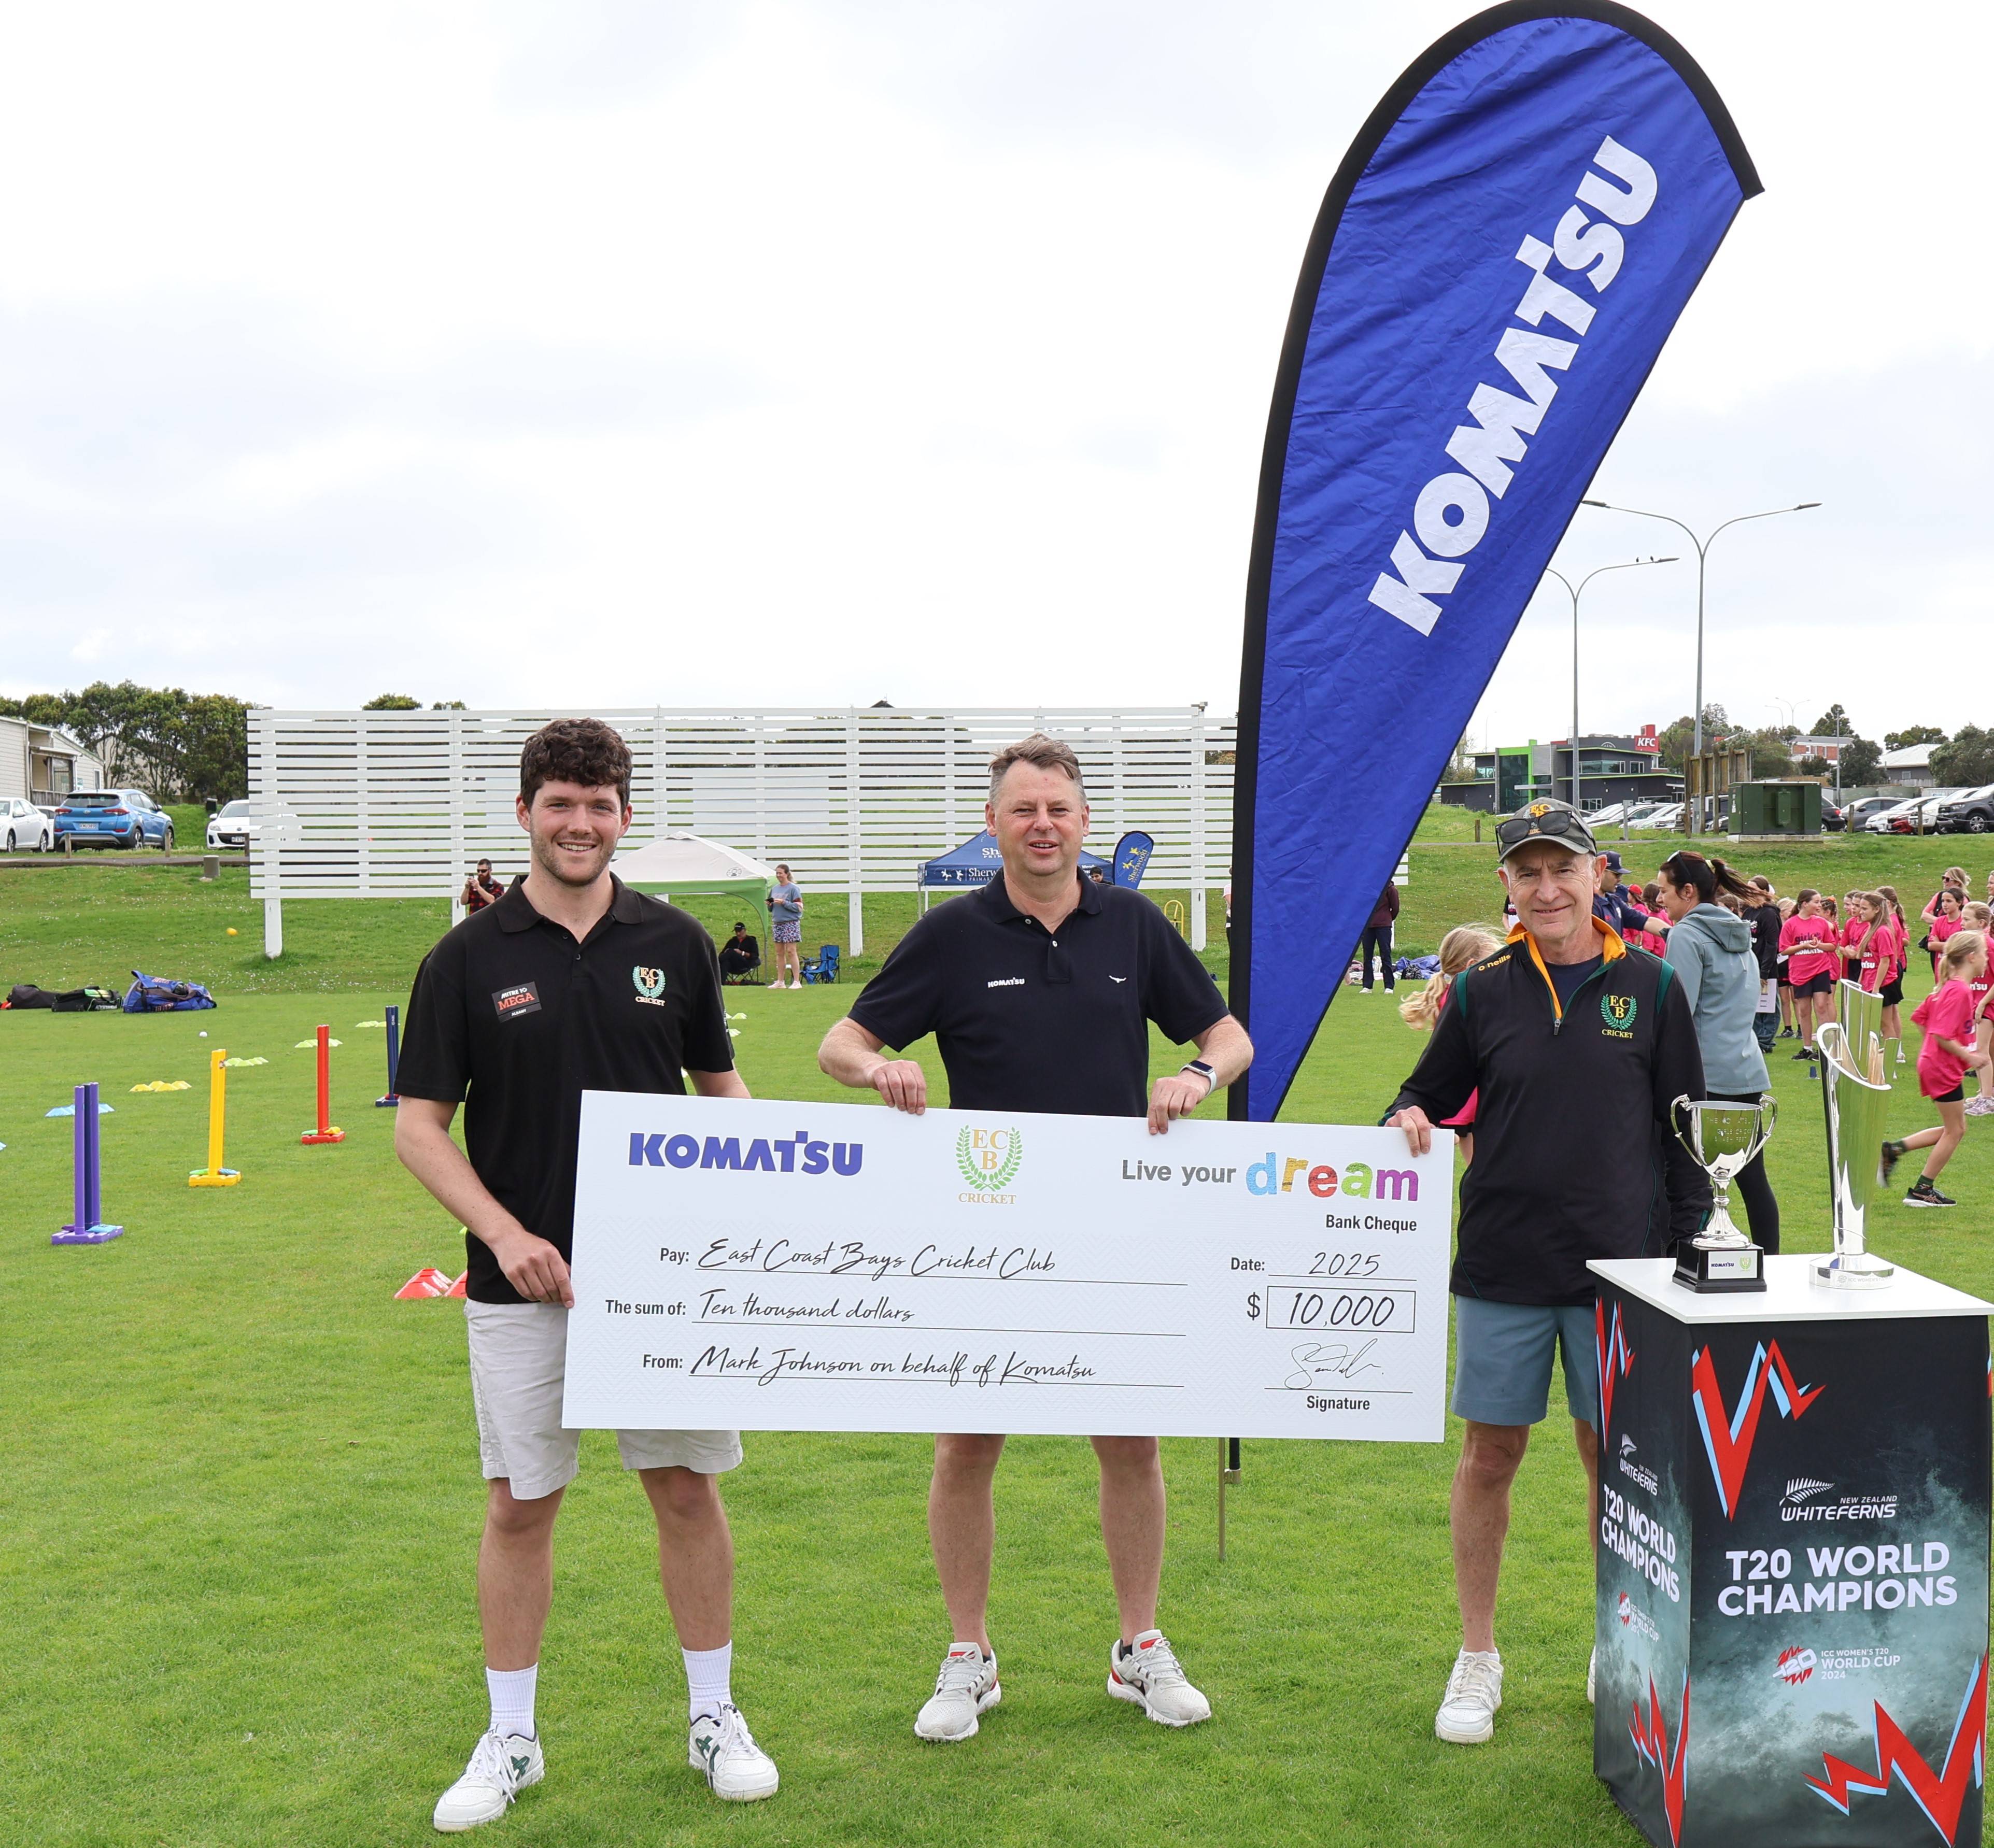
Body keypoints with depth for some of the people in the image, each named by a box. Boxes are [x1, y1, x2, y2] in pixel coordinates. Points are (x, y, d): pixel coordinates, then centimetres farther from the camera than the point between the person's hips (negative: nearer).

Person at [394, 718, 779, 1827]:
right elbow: (420, 1126, -3)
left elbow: (723, 1088, 11)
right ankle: (513, 1738, 22)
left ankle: (714, 1717, 23)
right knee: (521, 1504, 7)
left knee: (688, 1487, 7)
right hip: (523, 1282, -1)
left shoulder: (676, 943, 3)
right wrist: (505, 1233, -15)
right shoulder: (471, 958, -3)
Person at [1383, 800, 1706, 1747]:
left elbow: (1684, 1131, 5)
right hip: (1502, 1268, 0)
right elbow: (1431, 1094, 9)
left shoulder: (1650, 986, 1)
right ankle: (1477, 1658, 23)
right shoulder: (1484, 988, 1)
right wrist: (1409, 1119, -14)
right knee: (1490, 1455, 7)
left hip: (1620, 1267, 0)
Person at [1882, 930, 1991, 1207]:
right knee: (1955, 1130, 2)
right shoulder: (1959, 991, -21)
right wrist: (1969, 1056, -18)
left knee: (1953, 1129, 16)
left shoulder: (1948, 987, 9)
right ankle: (1922, 1191, 8)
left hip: (1934, 1062, 10)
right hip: (1944, 1068, -10)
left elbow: (1919, 1017, 16)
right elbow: (1942, 1034, -26)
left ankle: (1893, 1150, 12)